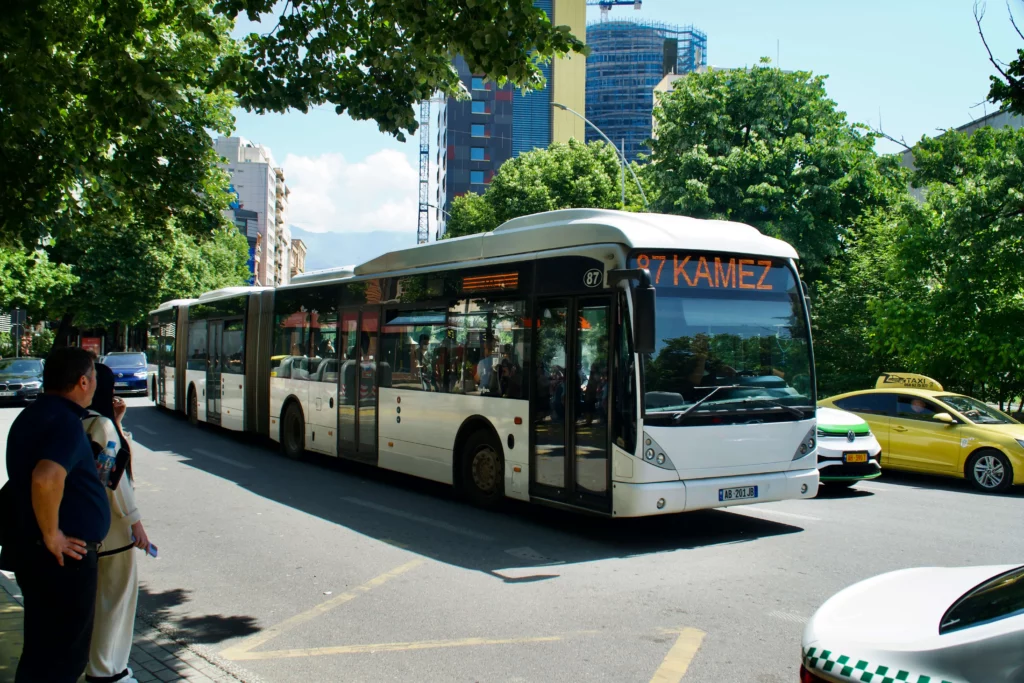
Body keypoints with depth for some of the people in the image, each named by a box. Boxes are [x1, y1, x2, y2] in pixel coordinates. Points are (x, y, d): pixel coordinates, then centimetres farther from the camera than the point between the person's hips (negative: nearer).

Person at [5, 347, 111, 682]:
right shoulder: (66, 421, -20)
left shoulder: (33, 415, 10)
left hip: (33, 553, 9)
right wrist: (52, 536, -25)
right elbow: (46, 479, -37)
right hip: (65, 559, -9)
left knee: (42, 653, 20)